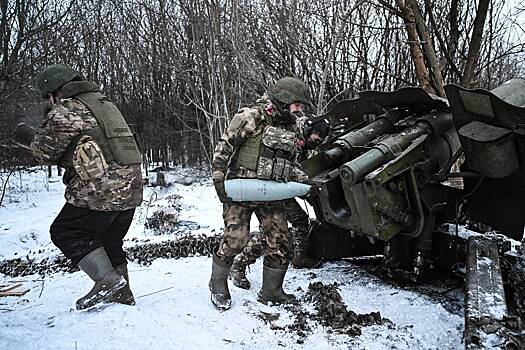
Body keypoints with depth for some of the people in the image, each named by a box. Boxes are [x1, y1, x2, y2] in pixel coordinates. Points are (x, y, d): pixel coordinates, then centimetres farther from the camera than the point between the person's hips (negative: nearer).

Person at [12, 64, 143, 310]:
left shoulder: (65, 111, -6)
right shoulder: (104, 103, 21)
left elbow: (45, 152, -3)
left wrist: (30, 137, 17)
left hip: (100, 190, -9)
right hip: (130, 189, 9)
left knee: (65, 232, 6)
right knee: (108, 241, 20)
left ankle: (108, 281, -3)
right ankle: (122, 295, 26)